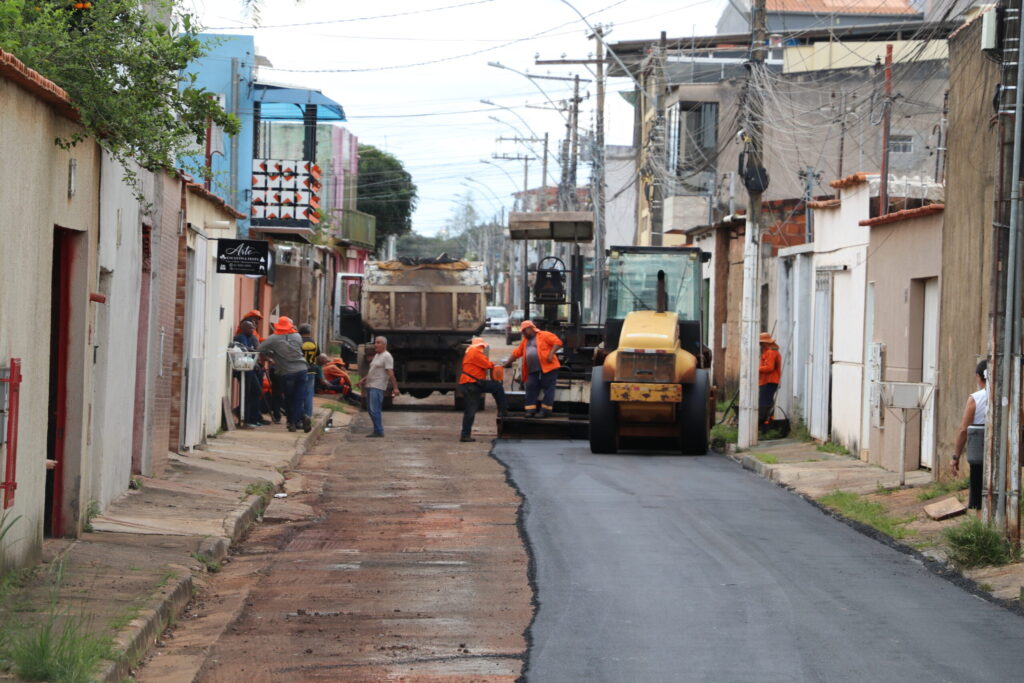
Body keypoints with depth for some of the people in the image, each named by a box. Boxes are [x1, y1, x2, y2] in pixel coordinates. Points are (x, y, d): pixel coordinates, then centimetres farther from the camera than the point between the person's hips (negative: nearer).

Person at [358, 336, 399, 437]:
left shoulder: (387, 356, -11)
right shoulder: (376, 355, 18)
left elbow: (390, 373, -18)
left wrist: (395, 387, -22)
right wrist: (363, 380, 25)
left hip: (377, 387, -10)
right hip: (370, 386, 10)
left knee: (374, 409, -14)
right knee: (370, 409, 11)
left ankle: (379, 431, -11)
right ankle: (378, 430, 17)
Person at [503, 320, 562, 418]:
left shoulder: (544, 335, -1)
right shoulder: (525, 341, 22)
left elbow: (557, 342, -8)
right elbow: (516, 353, 23)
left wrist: (551, 353, -18)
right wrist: (508, 363, 19)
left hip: (547, 367, -7)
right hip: (533, 370, 7)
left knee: (548, 388, -4)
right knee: (531, 388, 1)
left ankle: (545, 410, -1)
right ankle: (530, 410, 5)